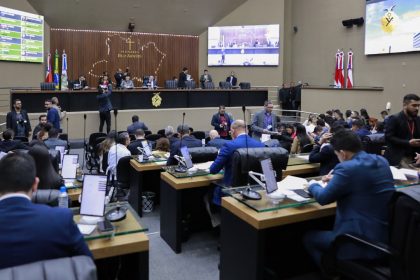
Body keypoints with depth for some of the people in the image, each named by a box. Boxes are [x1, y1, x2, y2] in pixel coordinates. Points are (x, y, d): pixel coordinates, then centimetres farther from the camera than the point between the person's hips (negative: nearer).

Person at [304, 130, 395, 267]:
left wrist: (313, 185, 9)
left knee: (308, 237, 11)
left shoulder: (347, 168, -21)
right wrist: (336, 179, 27)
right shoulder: (381, 161, 5)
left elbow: (323, 198, -11)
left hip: (365, 241, -9)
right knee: (327, 227, 30)